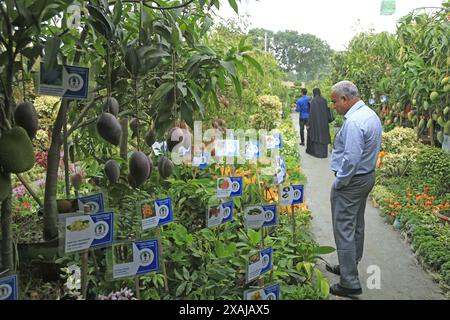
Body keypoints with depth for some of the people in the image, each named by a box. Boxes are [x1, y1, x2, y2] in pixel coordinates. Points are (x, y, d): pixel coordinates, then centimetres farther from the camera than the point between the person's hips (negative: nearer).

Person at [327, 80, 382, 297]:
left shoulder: (354, 122, -25)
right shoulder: (370, 114, 8)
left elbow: (351, 159, -28)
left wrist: (339, 183, -16)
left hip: (351, 181, -10)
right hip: (368, 176, 11)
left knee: (344, 230, -2)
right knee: (357, 226, 20)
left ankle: (350, 283, 4)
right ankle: (350, 267, 36)